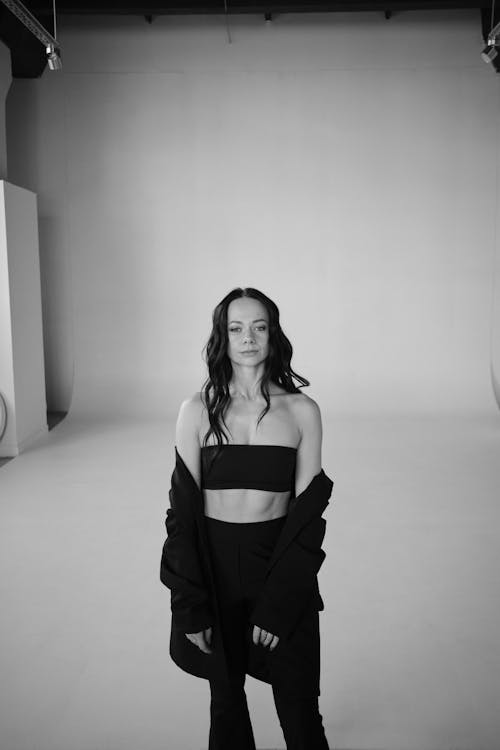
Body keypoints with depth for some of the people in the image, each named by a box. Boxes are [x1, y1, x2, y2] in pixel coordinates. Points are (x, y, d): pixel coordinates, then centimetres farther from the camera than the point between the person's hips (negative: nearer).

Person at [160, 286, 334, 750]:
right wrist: (190, 607, -7)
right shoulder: (198, 411, -5)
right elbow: (183, 509, -3)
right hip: (214, 565, 1)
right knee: (226, 698, 18)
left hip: (281, 565, 0)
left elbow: (307, 510, -5)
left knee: (299, 708, 8)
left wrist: (277, 606, -10)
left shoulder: (302, 411, -5)